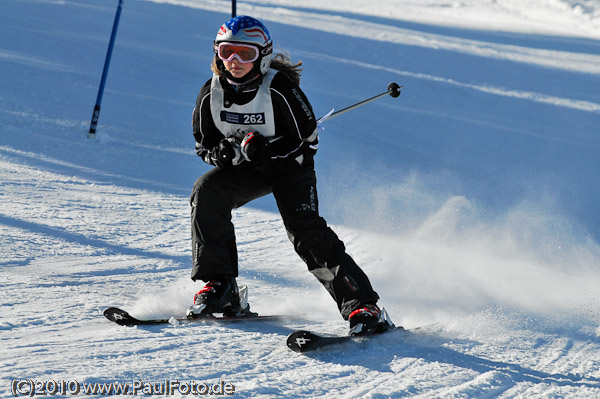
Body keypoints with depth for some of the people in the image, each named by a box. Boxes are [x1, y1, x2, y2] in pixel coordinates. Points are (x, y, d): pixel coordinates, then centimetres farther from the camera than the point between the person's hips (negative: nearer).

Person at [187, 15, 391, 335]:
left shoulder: (279, 89, -23)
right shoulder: (212, 93, -10)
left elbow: (308, 141, -18)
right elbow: (204, 144, 1)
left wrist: (265, 150, -32)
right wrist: (227, 152, -23)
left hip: (290, 166, -5)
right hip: (246, 168, 5)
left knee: (304, 229, -23)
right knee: (206, 191, -20)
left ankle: (362, 305, -22)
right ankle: (219, 287, -13)